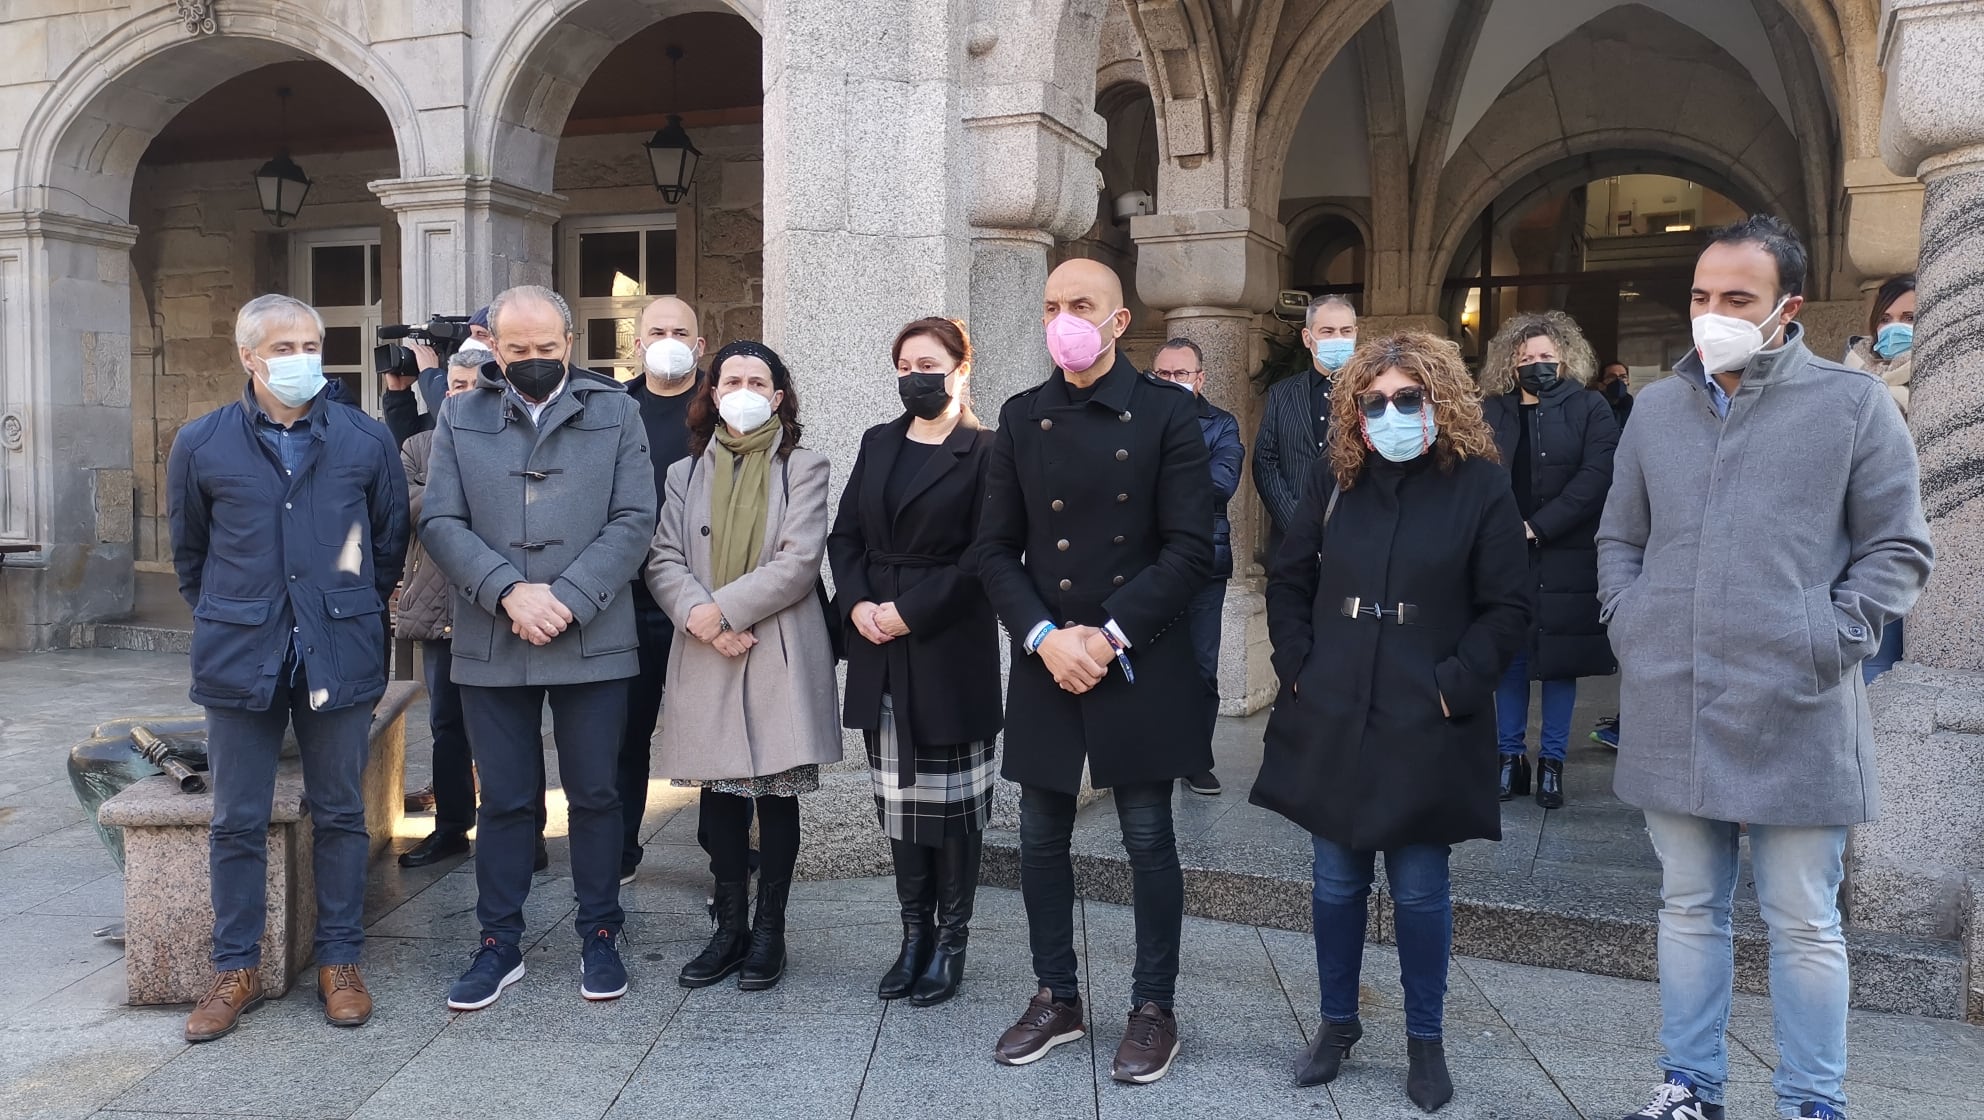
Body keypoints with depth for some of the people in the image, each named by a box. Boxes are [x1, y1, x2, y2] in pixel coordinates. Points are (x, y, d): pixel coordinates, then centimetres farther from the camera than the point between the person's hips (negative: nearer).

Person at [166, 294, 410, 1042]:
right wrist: (228, 618, 14)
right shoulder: (201, 445, 1)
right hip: (239, 658, 0)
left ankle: (339, 961, 20)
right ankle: (236, 969, 21)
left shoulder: (367, 440, 0)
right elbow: (188, 550, 13)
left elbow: (390, 541, 10)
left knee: (339, 814, 8)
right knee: (238, 822, 7)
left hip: (341, 655, 0)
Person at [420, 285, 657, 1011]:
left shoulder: (614, 412, 5)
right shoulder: (460, 418, 9)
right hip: (492, 644, 1)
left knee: (595, 795, 7)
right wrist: (509, 590, -14)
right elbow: (441, 523, 1)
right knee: (502, 800, 9)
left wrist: (568, 598, -14)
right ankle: (499, 944, 21)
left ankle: (599, 938, 21)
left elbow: (633, 520, -3)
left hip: (593, 641, -1)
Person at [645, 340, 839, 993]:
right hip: (706, 655, 3)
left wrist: (724, 608, -14)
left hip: (781, 653, -3)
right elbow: (663, 560, 3)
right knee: (721, 793, 6)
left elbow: (799, 561, -9)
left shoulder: (803, 468, 3)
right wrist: (698, 616, -15)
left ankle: (769, 932, 14)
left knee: (777, 793, 4)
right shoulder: (686, 473, 13)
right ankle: (730, 928, 18)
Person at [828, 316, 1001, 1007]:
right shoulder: (879, 444, 13)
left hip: (949, 647, -5)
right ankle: (914, 936, 21)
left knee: (951, 798, 3)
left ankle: (950, 942, 15)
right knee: (899, 797, 10)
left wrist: (911, 610, -15)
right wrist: (858, 604, -5)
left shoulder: (983, 452, -5)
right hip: (880, 648, 5)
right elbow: (845, 535, 12)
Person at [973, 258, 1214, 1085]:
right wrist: (1044, 637, -11)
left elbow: (1190, 550, -8)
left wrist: (1109, 635, -15)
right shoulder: (1021, 418, 6)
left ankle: (1154, 1008, 22)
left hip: (1141, 666, -3)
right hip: (1044, 662, 3)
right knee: (1042, 840, 11)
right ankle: (1056, 998, 28)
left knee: (1149, 842, 6)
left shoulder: (1166, 414, -4)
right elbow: (995, 549, 4)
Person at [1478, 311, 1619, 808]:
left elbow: (1595, 476, -9)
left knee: (1561, 657, 3)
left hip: (1565, 556, -2)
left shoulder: (1589, 409, 2)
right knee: (1508, 656, 6)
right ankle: (1511, 757, 17)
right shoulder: (1491, 411, 8)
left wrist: (1538, 526, -15)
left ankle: (1552, 762, 14)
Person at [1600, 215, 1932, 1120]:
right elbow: (1618, 541, 18)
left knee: (1805, 925, 6)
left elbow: (1897, 548, 1)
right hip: (1670, 710, 4)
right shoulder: (1655, 408, 11)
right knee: (1688, 909, 14)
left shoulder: (1852, 402, 0)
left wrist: (1834, 640, -8)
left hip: (1795, 713, -3)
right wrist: (1631, 630, 5)